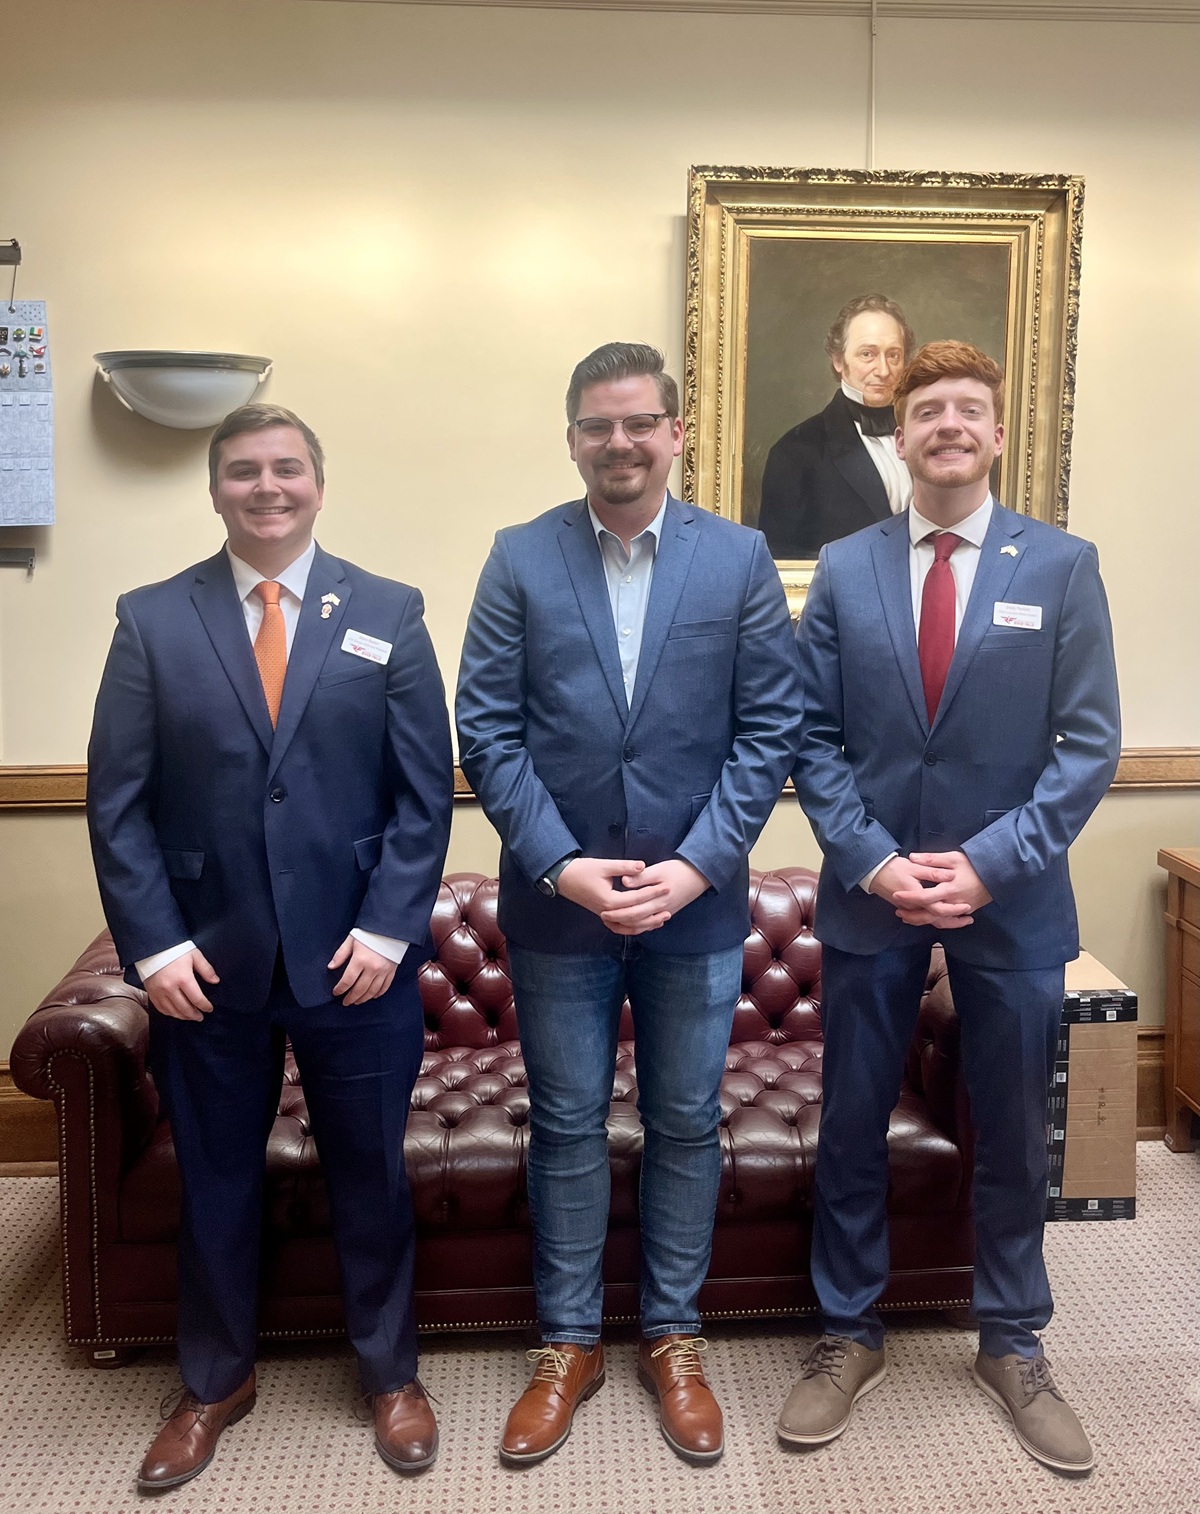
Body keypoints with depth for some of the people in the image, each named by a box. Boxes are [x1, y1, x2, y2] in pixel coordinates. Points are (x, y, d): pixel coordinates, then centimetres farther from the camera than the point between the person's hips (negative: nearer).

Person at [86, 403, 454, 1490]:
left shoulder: (389, 615, 1)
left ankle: (391, 1375, 36)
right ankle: (216, 1381, 39)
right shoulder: (152, 620, 1)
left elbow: (426, 789, -2)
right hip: (205, 962, 1)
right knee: (215, 1182, 16)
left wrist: (389, 927, -10)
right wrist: (154, 944, -9)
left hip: (355, 956, 0)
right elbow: (118, 801, -2)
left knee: (371, 1176, 14)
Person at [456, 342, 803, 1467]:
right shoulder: (521, 560, -1)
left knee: (686, 1124, 13)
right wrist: (563, 864, -13)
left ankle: (672, 1337, 33)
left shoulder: (739, 559, -1)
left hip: (696, 901, 1)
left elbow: (769, 730, -3)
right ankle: (568, 1343, 31)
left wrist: (694, 867, -12)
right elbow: (487, 732, -4)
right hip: (556, 899, 0)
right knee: (566, 1124, 12)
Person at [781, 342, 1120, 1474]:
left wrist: (990, 861, -14)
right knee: (852, 1128, 11)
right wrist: (872, 860, -11)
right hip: (870, 896, 1)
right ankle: (848, 1337, 31)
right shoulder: (844, 568, 2)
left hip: (1012, 902, 0)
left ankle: (1011, 1346, 34)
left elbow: (1090, 743, -5)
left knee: (1012, 1137, 13)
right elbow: (813, 737, 1)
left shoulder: (1062, 566, -2)